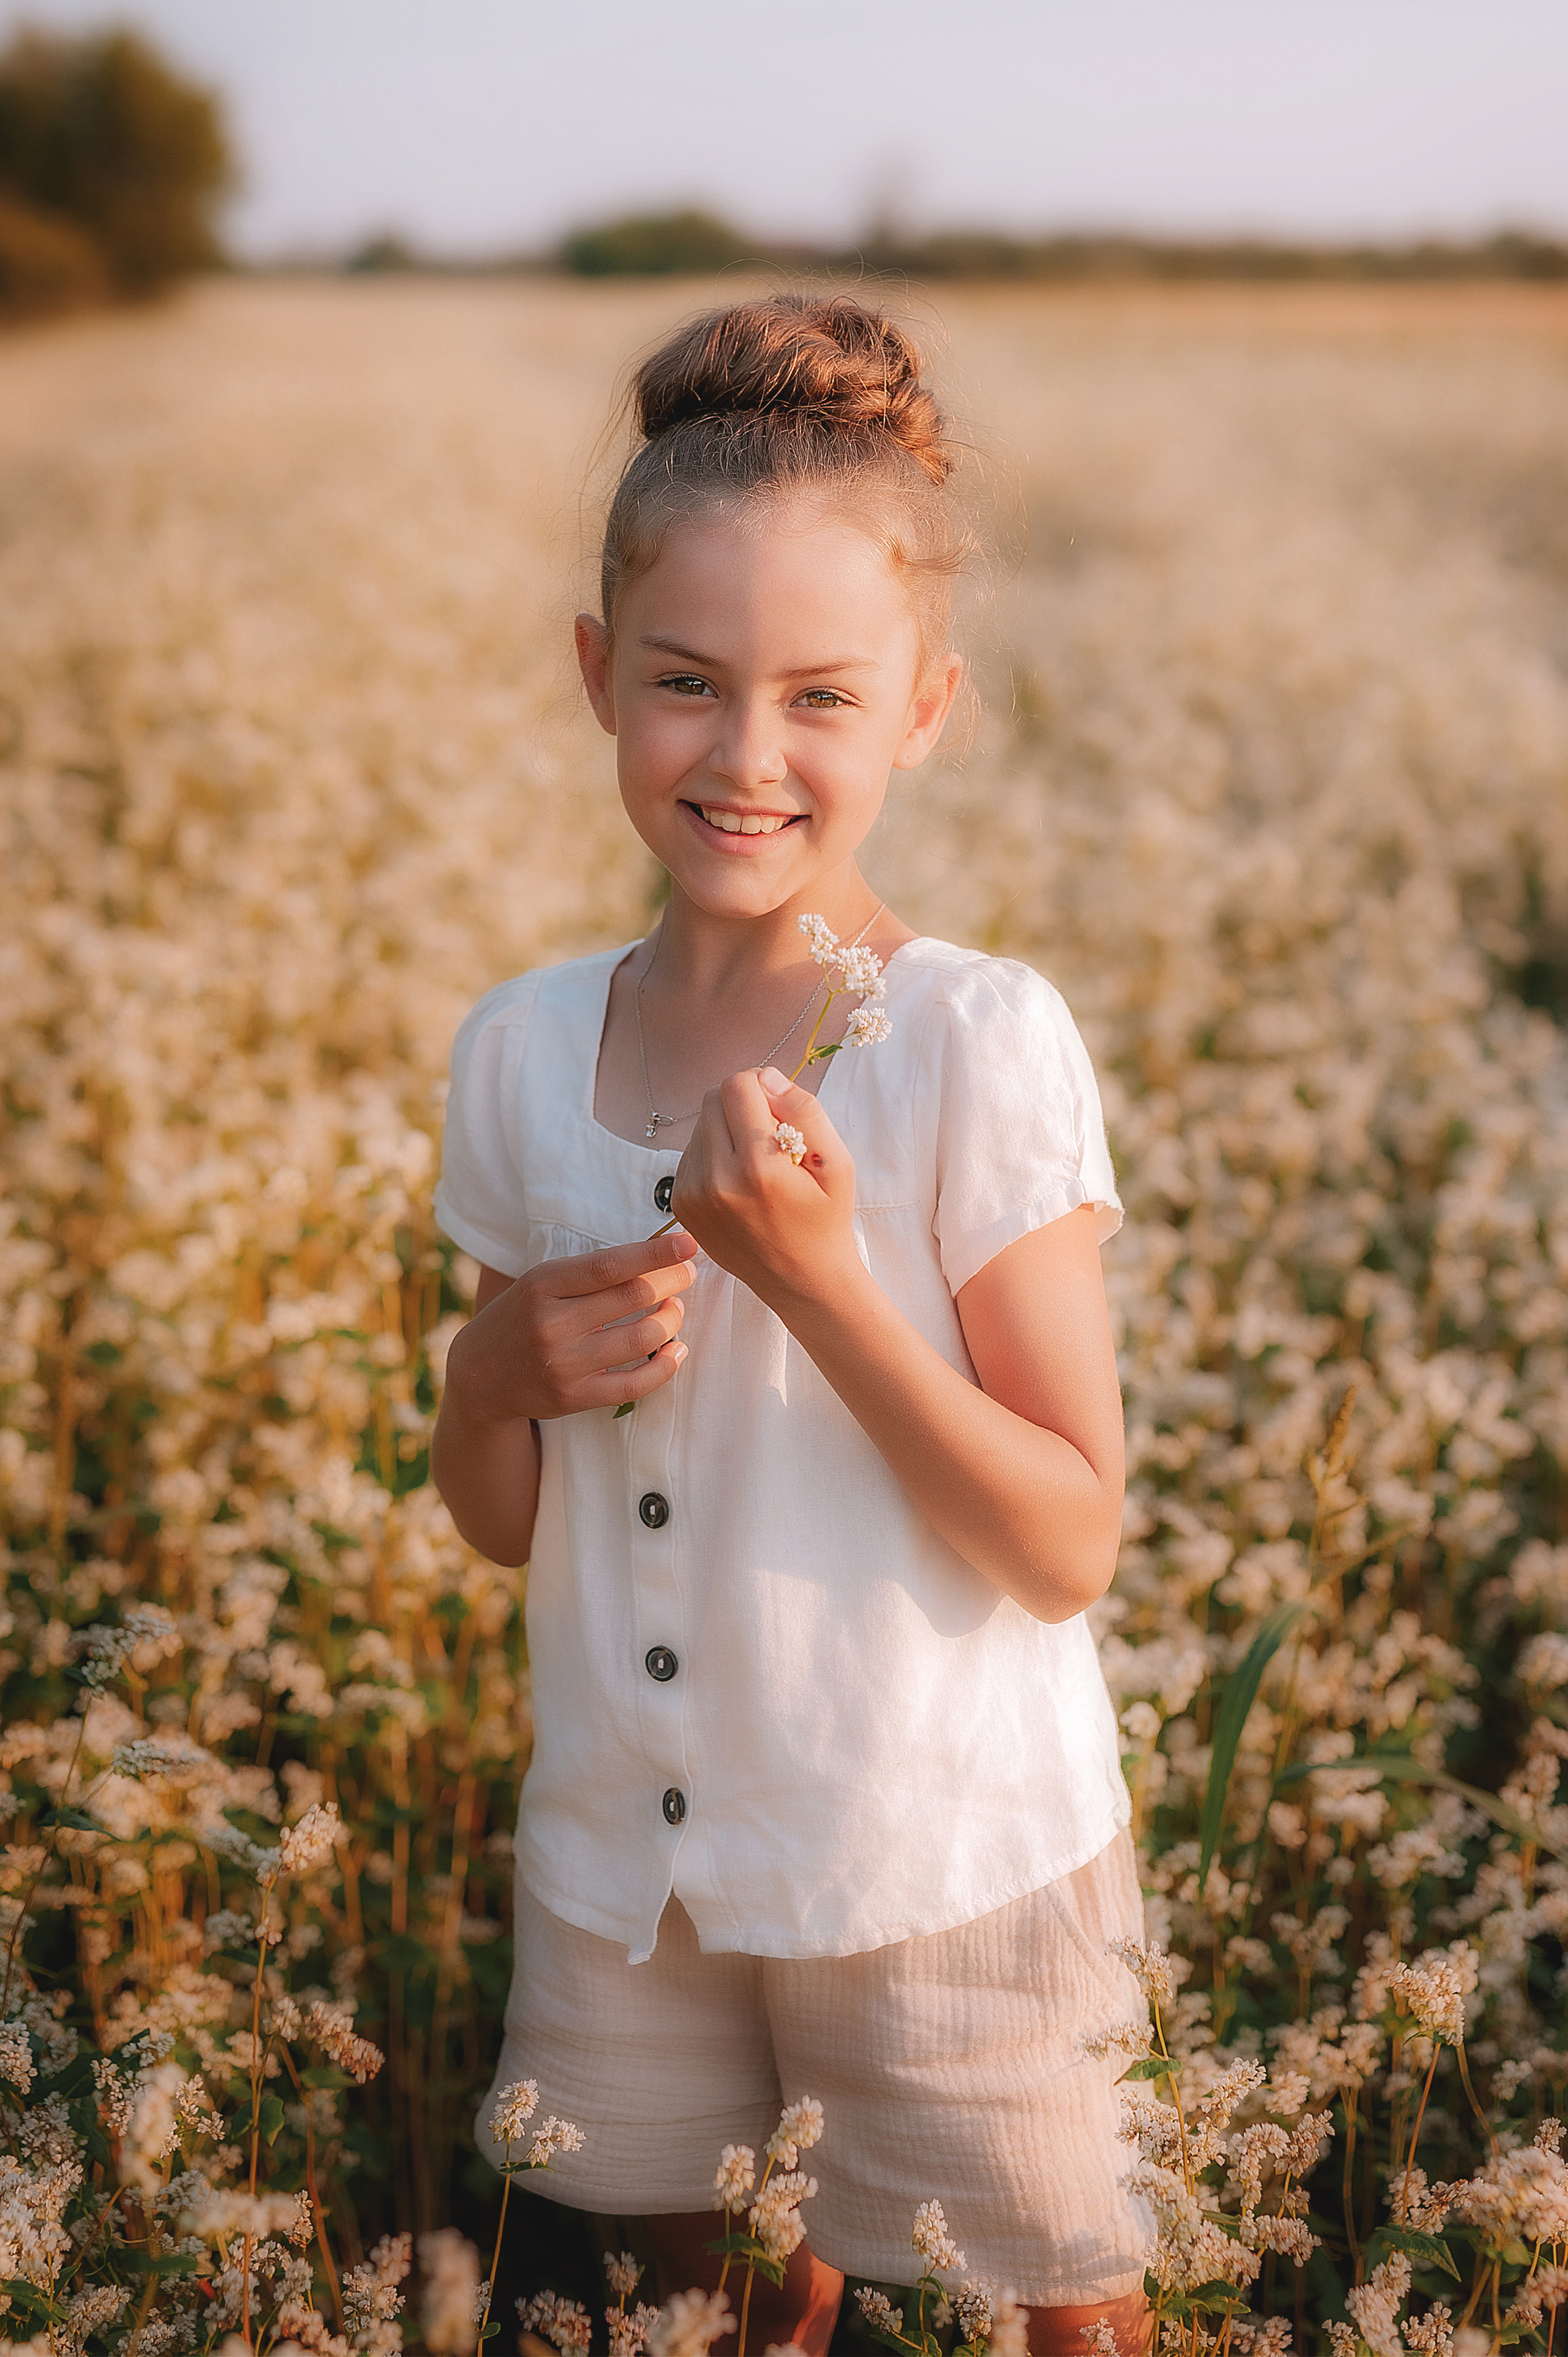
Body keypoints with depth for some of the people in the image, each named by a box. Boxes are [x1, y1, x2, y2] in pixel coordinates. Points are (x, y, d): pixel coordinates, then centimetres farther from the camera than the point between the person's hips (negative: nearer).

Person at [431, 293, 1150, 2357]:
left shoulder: (981, 1047, -16)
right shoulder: (525, 1053, -2)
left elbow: (1070, 1550, -16)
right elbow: (501, 1522, 7)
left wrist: (815, 1273, -26)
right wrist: (504, 1371, -15)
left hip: (947, 1874, -4)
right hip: (626, 1863, 4)